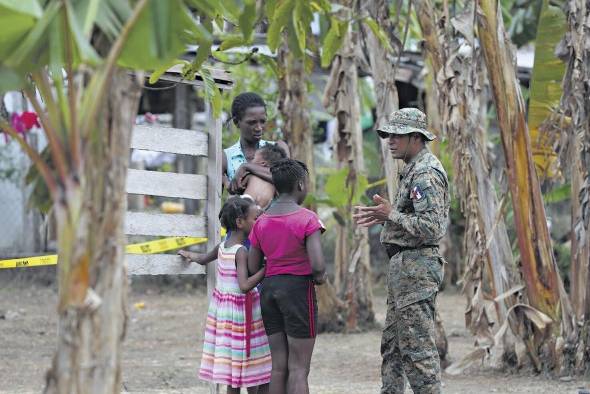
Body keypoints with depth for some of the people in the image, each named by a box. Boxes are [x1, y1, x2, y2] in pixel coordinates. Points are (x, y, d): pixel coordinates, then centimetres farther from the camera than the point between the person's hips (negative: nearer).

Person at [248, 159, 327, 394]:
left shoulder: (261, 222, 7)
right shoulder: (307, 219, -11)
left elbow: (253, 267, 9)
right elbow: (317, 265, -19)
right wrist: (320, 277, 2)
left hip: (269, 288, 6)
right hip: (299, 289, -6)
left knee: (279, 366, 10)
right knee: (299, 368, -3)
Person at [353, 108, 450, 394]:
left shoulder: (425, 174, -16)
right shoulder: (414, 169, 17)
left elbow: (431, 226, -24)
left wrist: (390, 215, -19)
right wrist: (382, 216, 13)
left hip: (416, 268, -11)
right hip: (404, 266, 11)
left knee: (418, 348, -9)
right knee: (392, 343, 16)